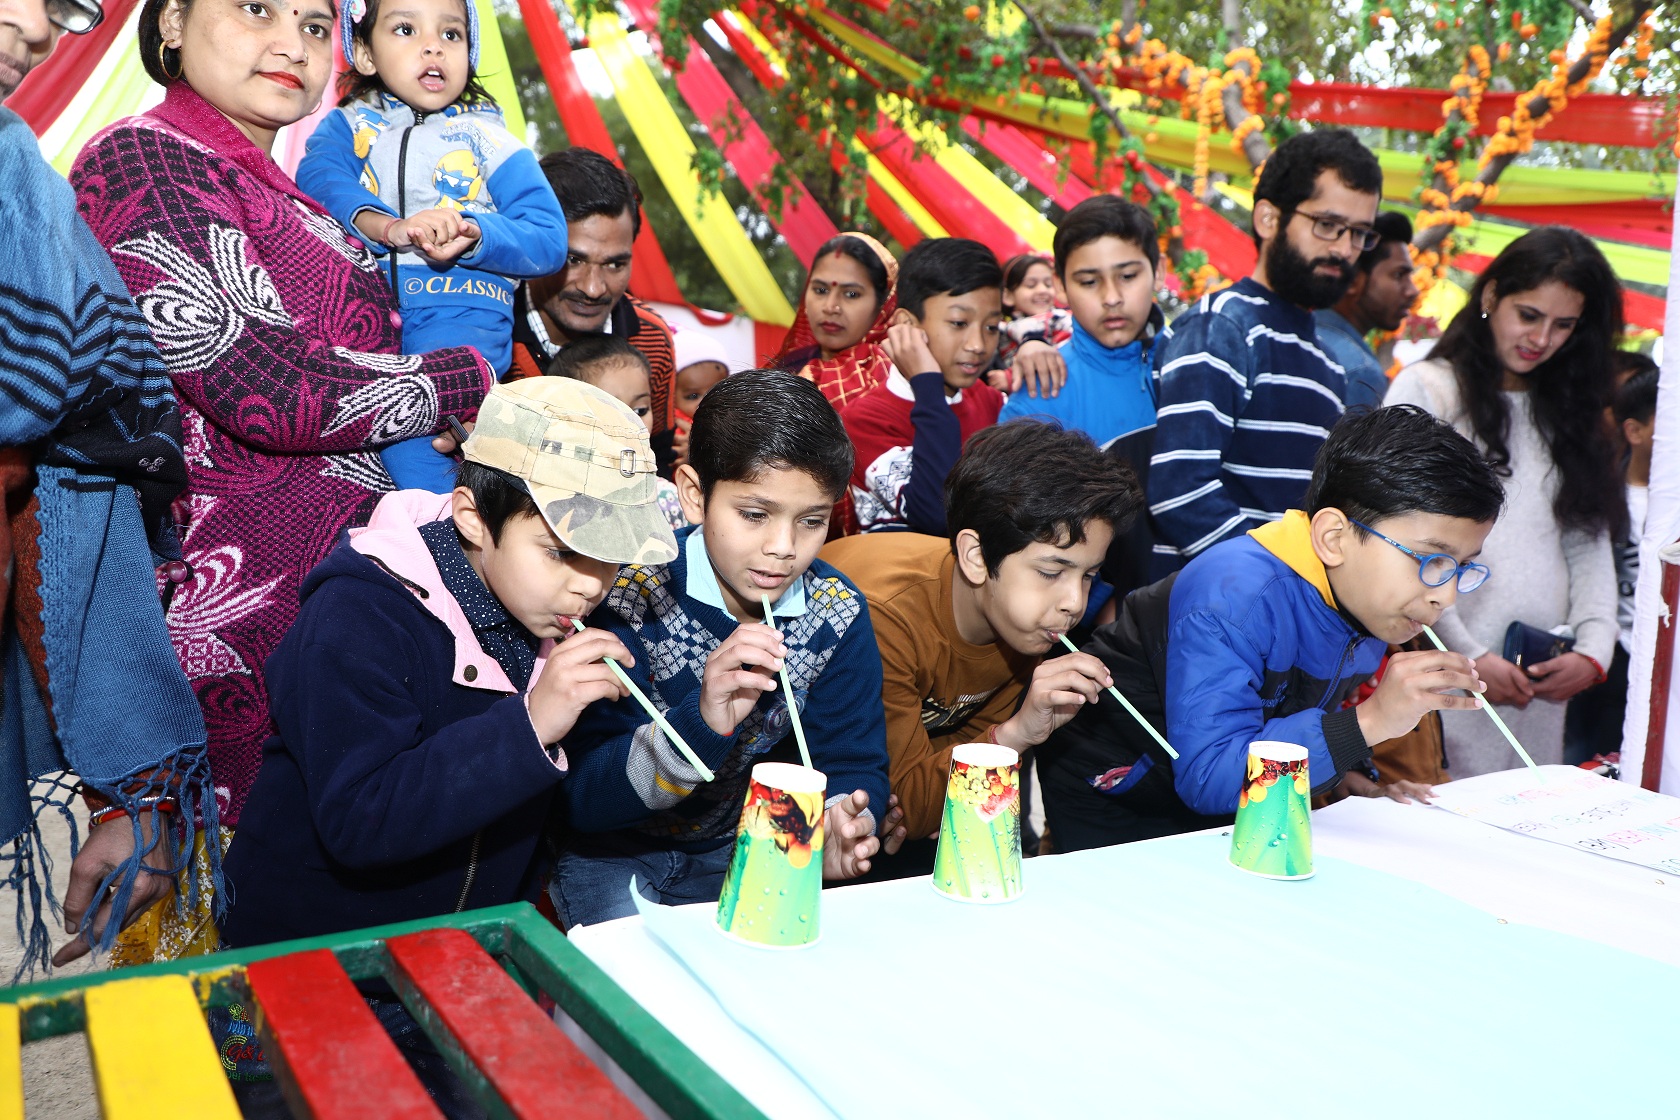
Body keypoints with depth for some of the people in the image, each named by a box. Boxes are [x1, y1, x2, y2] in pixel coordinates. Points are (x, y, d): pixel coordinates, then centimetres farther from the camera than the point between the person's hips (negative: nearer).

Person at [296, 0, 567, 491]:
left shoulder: (486, 137, 16)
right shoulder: (347, 126, 20)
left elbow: (550, 240, 4)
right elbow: (318, 181, -5)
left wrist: (474, 234, -16)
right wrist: (389, 227, -26)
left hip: (460, 306, -3)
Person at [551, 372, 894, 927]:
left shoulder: (836, 613, -9)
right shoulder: (631, 595, -22)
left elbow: (854, 766, -6)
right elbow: (579, 793, -23)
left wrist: (839, 830, -30)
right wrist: (701, 723, -41)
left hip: (742, 846, 4)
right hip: (613, 853, -3)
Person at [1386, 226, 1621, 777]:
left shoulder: (1566, 412, 16)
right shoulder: (1425, 389, -1)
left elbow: (1589, 545, 12)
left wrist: (1594, 650, -4)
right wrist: (1467, 655, -11)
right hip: (1446, 672, -5)